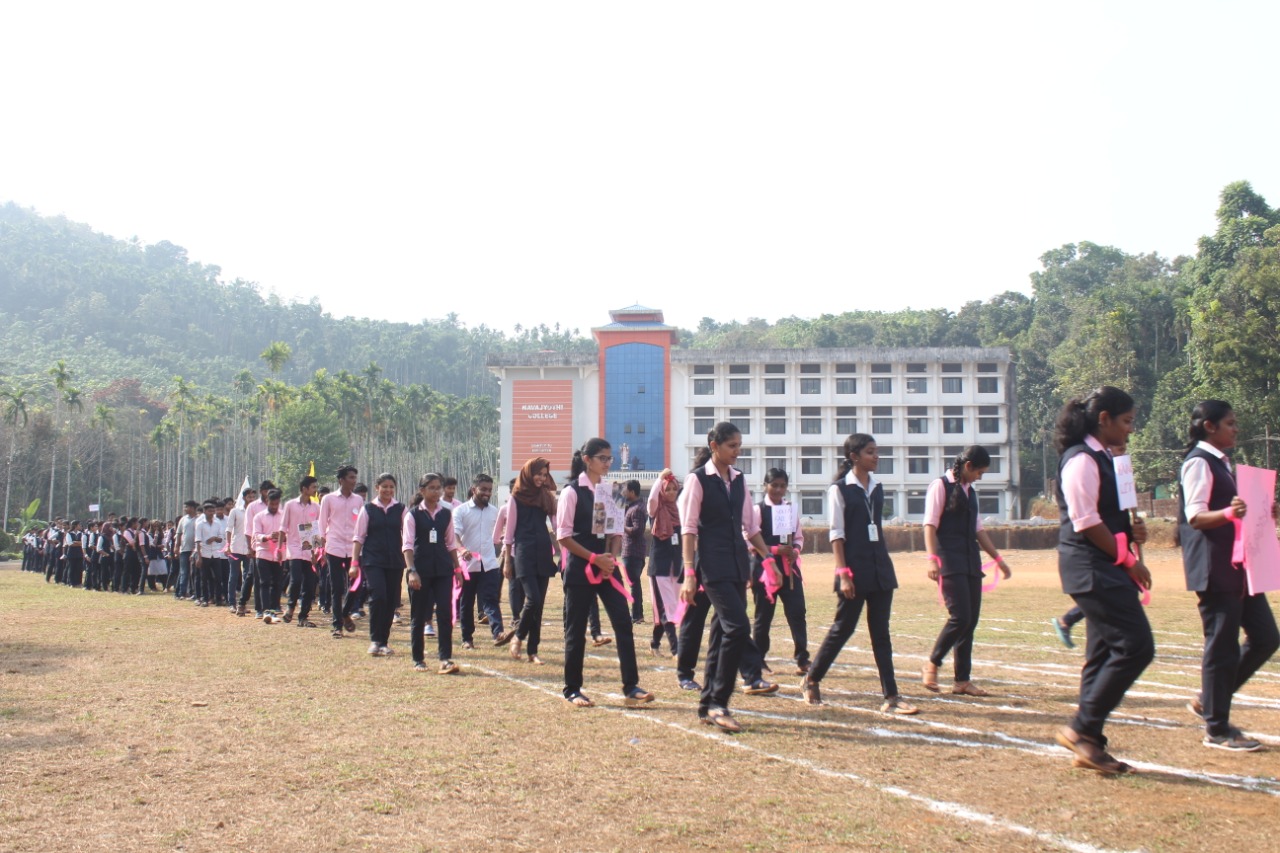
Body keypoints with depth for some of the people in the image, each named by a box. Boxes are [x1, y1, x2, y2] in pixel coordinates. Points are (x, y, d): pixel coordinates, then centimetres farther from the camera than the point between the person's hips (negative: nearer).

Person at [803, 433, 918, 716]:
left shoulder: (877, 487, 11)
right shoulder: (840, 489, -6)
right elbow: (836, 533, -10)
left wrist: (883, 565, 14)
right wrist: (843, 573, -16)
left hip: (880, 567, 6)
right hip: (855, 568, -6)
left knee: (881, 632, 4)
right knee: (843, 627, 1)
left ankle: (891, 698, 4)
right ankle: (811, 680, 20)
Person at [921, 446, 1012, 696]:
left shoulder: (970, 491, 19)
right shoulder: (940, 486, -4)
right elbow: (930, 526, -11)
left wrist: (998, 558, 23)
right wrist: (932, 558, -21)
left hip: (971, 561, 8)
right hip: (950, 561, -8)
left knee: (971, 621, 6)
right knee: (960, 617, -15)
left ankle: (963, 680, 12)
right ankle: (931, 664, 4)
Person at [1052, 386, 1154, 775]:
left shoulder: (1102, 459, 17)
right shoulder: (1082, 460, -13)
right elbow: (1085, 522, -18)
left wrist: (1131, 531, 6)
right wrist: (1127, 559, -13)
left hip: (1104, 569, 10)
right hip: (1091, 567, -10)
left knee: (1105, 652, 10)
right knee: (1136, 645, -13)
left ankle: (1088, 743, 15)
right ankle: (1082, 728, -4)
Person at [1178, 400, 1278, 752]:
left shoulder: (1220, 462, 18)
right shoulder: (1199, 462, -11)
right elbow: (1195, 516, -19)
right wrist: (1228, 513, -36)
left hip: (1237, 566, 10)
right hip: (1213, 569, -10)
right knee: (1222, 644, -4)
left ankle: (1210, 701, 20)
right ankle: (1217, 729, 6)